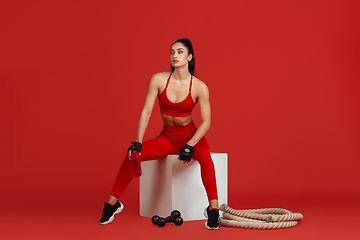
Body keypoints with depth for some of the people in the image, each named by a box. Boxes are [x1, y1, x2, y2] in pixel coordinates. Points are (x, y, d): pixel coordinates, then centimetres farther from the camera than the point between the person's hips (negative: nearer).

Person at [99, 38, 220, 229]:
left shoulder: (199, 87, -13)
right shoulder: (159, 80, -9)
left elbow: (206, 122, -12)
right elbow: (146, 112, -10)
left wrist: (189, 147, -25)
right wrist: (138, 142, -19)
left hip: (191, 136, -2)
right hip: (167, 137, 2)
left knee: (204, 155, -37)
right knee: (132, 155, -20)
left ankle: (213, 209, -30)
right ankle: (112, 203, -2)